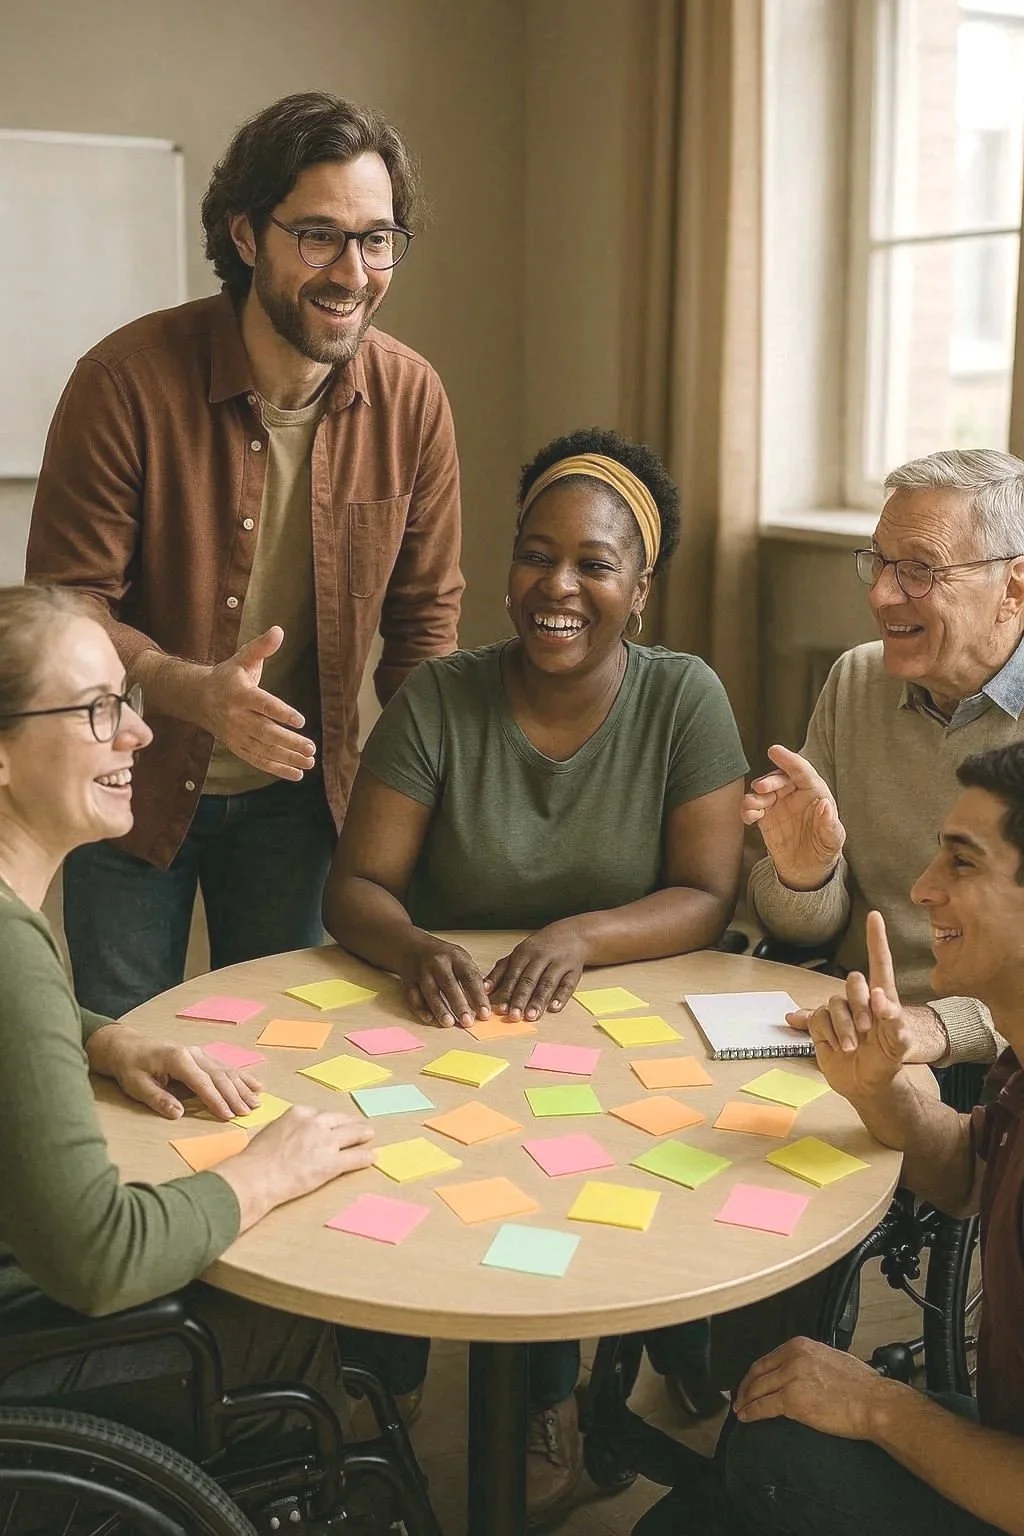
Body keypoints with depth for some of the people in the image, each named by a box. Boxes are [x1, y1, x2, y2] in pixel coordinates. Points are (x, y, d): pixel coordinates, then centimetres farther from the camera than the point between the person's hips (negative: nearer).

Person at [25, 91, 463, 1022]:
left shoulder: (412, 399, -10)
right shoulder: (127, 381, -21)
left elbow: (425, 618, -1)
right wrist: (196, 692, -34)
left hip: (297, 794, 3)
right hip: (134, 781, -2)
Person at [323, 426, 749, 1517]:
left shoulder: (684, 700, -5)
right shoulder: (438, 700, -4)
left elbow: (708, 897, -9)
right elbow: (355, 885, -6)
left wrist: (581, 936, -26)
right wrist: (415, 950, -28)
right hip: (454, 1021, 1)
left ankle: (548, 1406, 2)